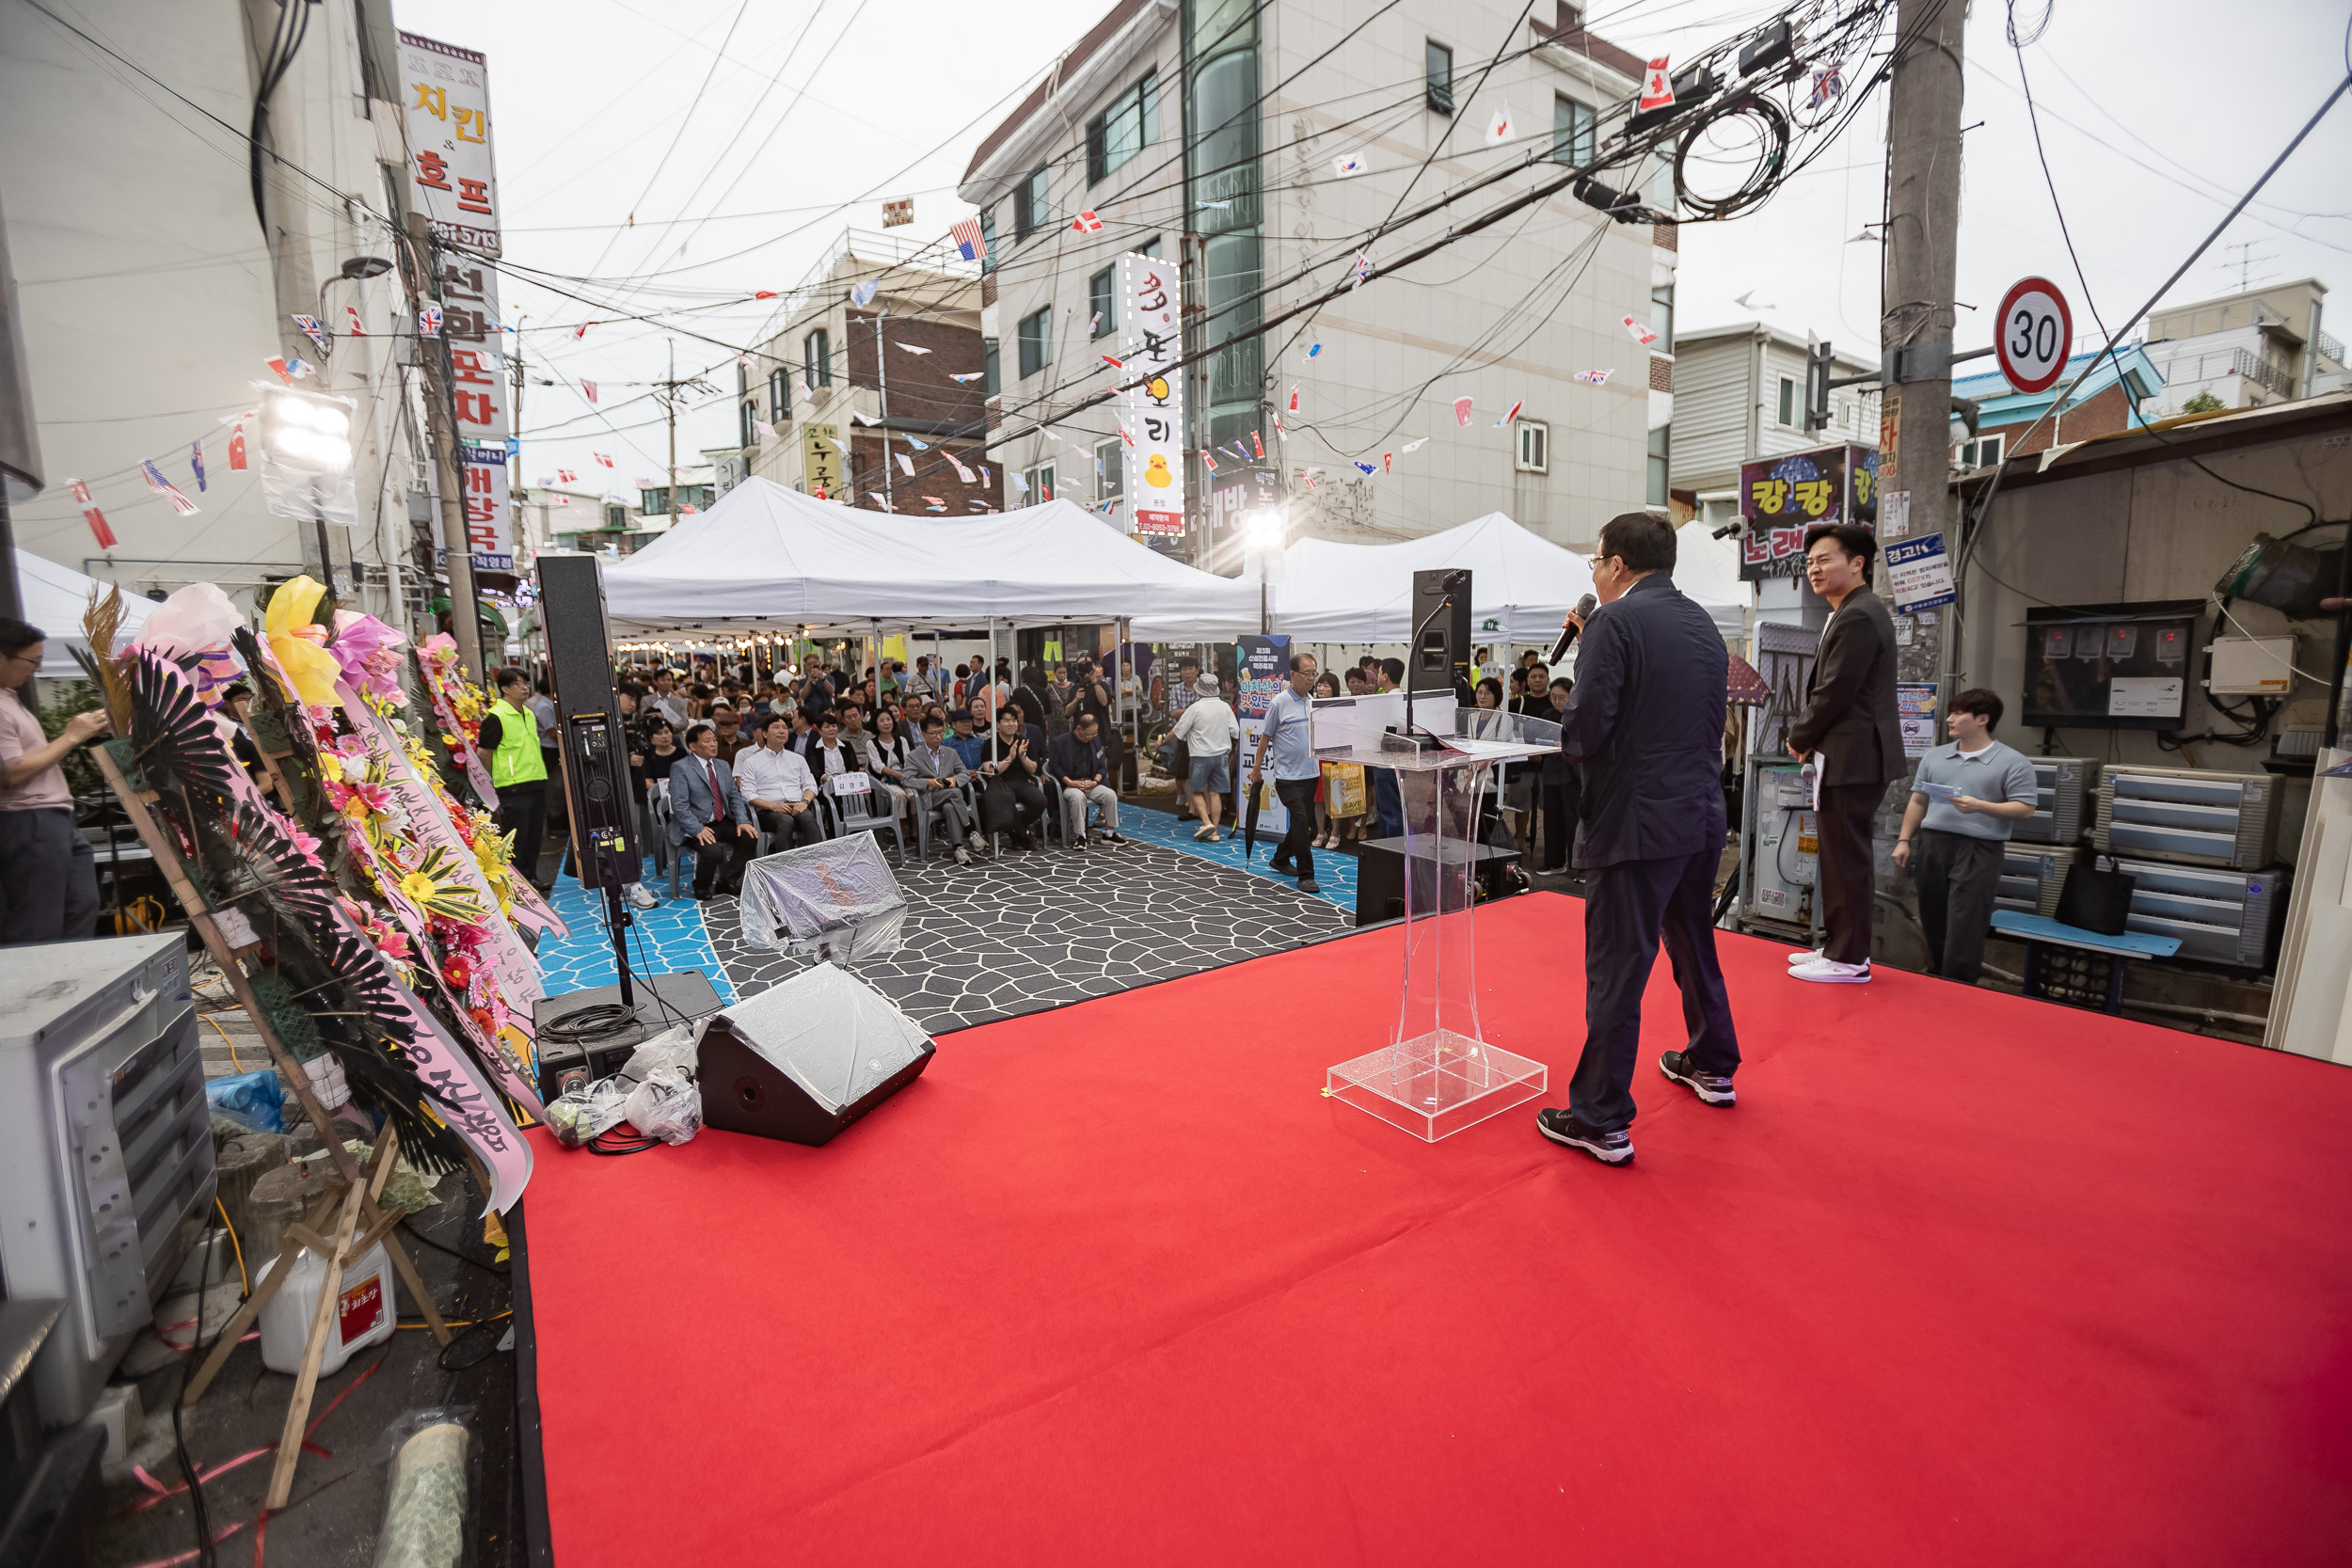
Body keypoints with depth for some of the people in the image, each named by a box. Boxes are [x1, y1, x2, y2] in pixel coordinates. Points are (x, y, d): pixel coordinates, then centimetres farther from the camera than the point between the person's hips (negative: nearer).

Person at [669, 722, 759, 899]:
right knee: (713, 851, -32)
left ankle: (726, 882, -2)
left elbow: (735, 796, 14)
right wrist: (698, 830, -26)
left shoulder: (723, 766, 15)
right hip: (695, 827, -6)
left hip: (724, 823, 7)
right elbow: (679, 805, -14)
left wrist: (742, 821, -4)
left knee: (750, 837, -19)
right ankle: (702, 889, 0)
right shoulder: (680, 769, -7)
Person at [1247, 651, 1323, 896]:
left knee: (1306, 824, 14)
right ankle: (1305, 875, -7)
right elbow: (1265, 737, -3)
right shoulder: (1279, 703, -8)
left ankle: (1281, 858, 35)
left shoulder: (1313, 703, 10)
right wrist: (1256, 769, -1)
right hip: (1287, 775, -7)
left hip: (1310, 773, 7)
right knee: (1301, 820, -14)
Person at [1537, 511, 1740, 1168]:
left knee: (1616, 970, -2)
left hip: (1636, 822, -8)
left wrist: (1570, 741, 1)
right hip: (1702, 815, 9)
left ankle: (1601, 1121, 7)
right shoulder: (1703, 625, 12)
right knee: (1694, 945, 25)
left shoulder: (1617, 622, -14)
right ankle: (1711, 1066, 45)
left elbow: (1586, 726, -21)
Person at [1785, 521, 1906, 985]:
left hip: (1852, 759, -11)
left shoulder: (1857, 618, -16)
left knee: (1846, 858, -4)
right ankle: (1839, 946, 28)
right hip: (1852, 757, 11)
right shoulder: (1856, 613, 18)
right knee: (1840, 857, 17)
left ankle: (1849, 960, 5)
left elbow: (1834, 693, -19)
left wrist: (1799, 739, -6)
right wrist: (1809, 740, 9)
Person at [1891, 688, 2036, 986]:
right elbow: (1918, 801, 16)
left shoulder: (2012, 762, -1)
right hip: (1931, 845, 5)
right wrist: (1904, 840, 11)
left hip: (1977, 851, -5)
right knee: (1933, 923, 11)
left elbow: (2025, 808, -5)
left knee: (1963, 929, -7)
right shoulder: (1935, 757, 13)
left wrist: (1979, 806, -18)